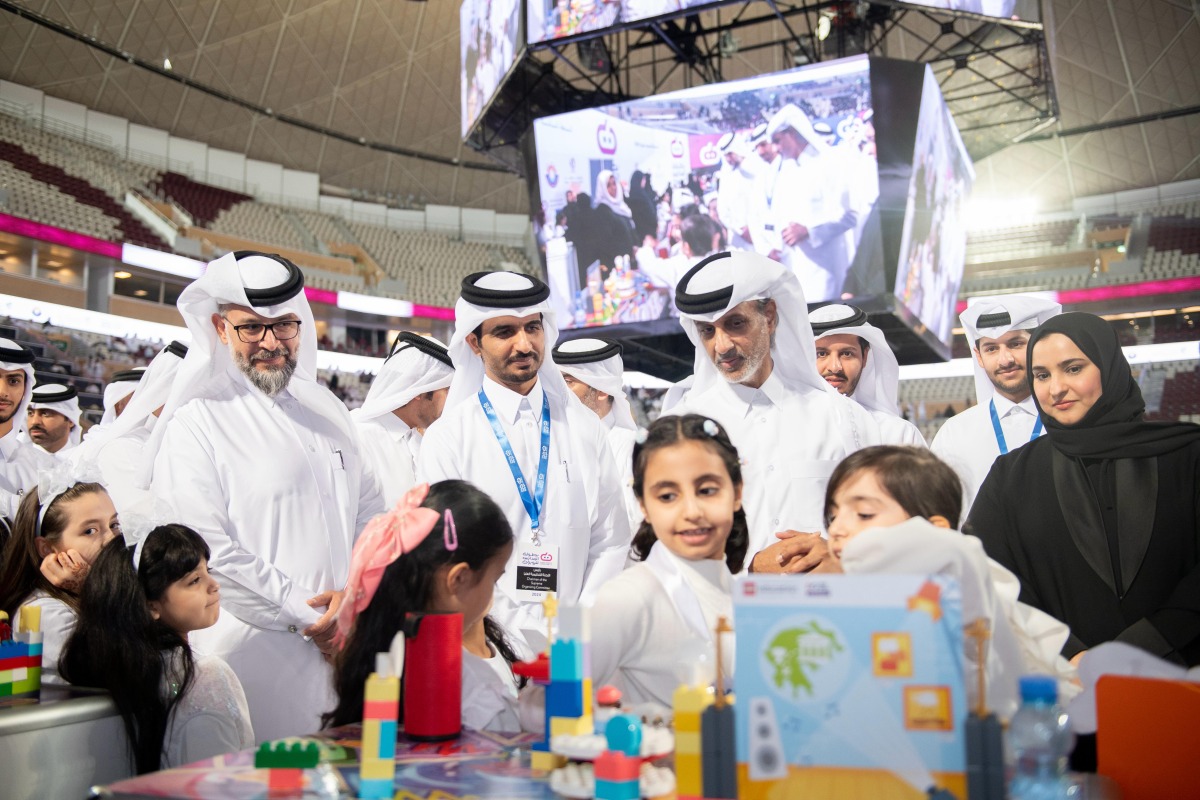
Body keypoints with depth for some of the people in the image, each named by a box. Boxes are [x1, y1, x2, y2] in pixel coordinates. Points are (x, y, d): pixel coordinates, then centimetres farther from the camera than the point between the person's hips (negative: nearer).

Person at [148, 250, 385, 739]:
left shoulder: (324, 411, 14)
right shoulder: (196, 424, -5)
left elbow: (370, 515, 14)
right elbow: (208, 553, -13)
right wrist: (309, 617, -11)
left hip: (343, 644, 5)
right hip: (256, 654, -5)